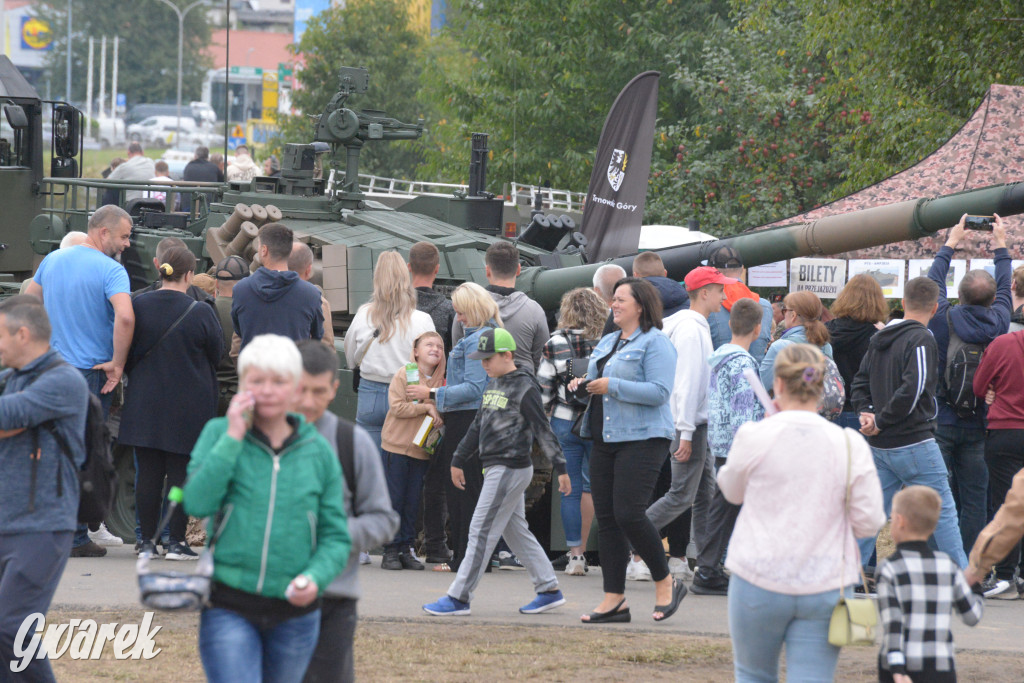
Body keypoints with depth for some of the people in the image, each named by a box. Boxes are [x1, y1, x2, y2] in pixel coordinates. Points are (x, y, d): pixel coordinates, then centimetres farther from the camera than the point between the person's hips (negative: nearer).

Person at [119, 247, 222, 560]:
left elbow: (125, 352, 6)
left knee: (148, 472, 7)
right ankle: (176, 542, 1)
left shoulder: (137, 306, -3)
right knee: (180, 473, 2)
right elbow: (217, 356, -1)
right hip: (189, 403, -3)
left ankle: (147, 540, 9)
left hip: (145, 402, 3)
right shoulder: (201, 312, -11)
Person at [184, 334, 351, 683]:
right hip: (229, 608, -3)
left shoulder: (319, 452, 4)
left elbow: (336, 537, 6)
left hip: (293, 612, 3)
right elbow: (197, 504, -12)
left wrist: (315, 578, -13)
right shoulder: (218, 433, 1)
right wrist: (233, 439, -14)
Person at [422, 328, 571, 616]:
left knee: (482, 531, -7)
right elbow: (478, 427, 22)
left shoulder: (524, 389, -12)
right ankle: (549, 590, 18)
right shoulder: (494, 385, 14)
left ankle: (459, 597, -5)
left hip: (512, 470, -9)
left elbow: (543, 430, -13)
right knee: (516, 532, 12)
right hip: (495, 469, 9)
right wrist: (459, 460, 25)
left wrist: (560, 468, -13)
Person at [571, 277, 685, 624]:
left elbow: (659, 392, -17)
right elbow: (597, 381, 29)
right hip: (604, 439, 9)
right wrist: (582, 385, 6)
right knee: (606, 518, 5)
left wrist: (613, 386, -19)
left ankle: (666, 583, 3)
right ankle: (614, 599, 8)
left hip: (641, 438, -9)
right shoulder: (607, 342, 20)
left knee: (628, 514, -15)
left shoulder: (655, 343, -7)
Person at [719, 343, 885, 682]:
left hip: (759, 581, -1)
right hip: (825, 586, 1)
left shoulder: (754, 437, -8)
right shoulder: (851, 445, -6)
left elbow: (732, 491, 12)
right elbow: (869, 521, -4)